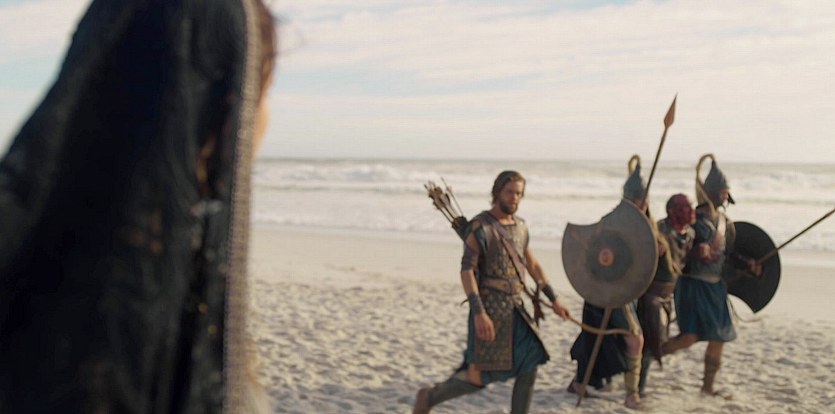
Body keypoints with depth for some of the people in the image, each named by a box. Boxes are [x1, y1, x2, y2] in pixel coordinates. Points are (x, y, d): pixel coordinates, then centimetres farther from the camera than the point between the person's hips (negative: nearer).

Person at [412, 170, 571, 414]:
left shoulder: (519, 226, 13)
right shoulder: (479, 227, -13)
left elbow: (533, 265, 22)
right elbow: (466, 271, -19)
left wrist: (554, 300, 20)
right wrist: (479, 313, -27)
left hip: (514, 309, 7)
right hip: (488, 309, -7)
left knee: (529, 368, 1)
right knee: (479, 378, -7)